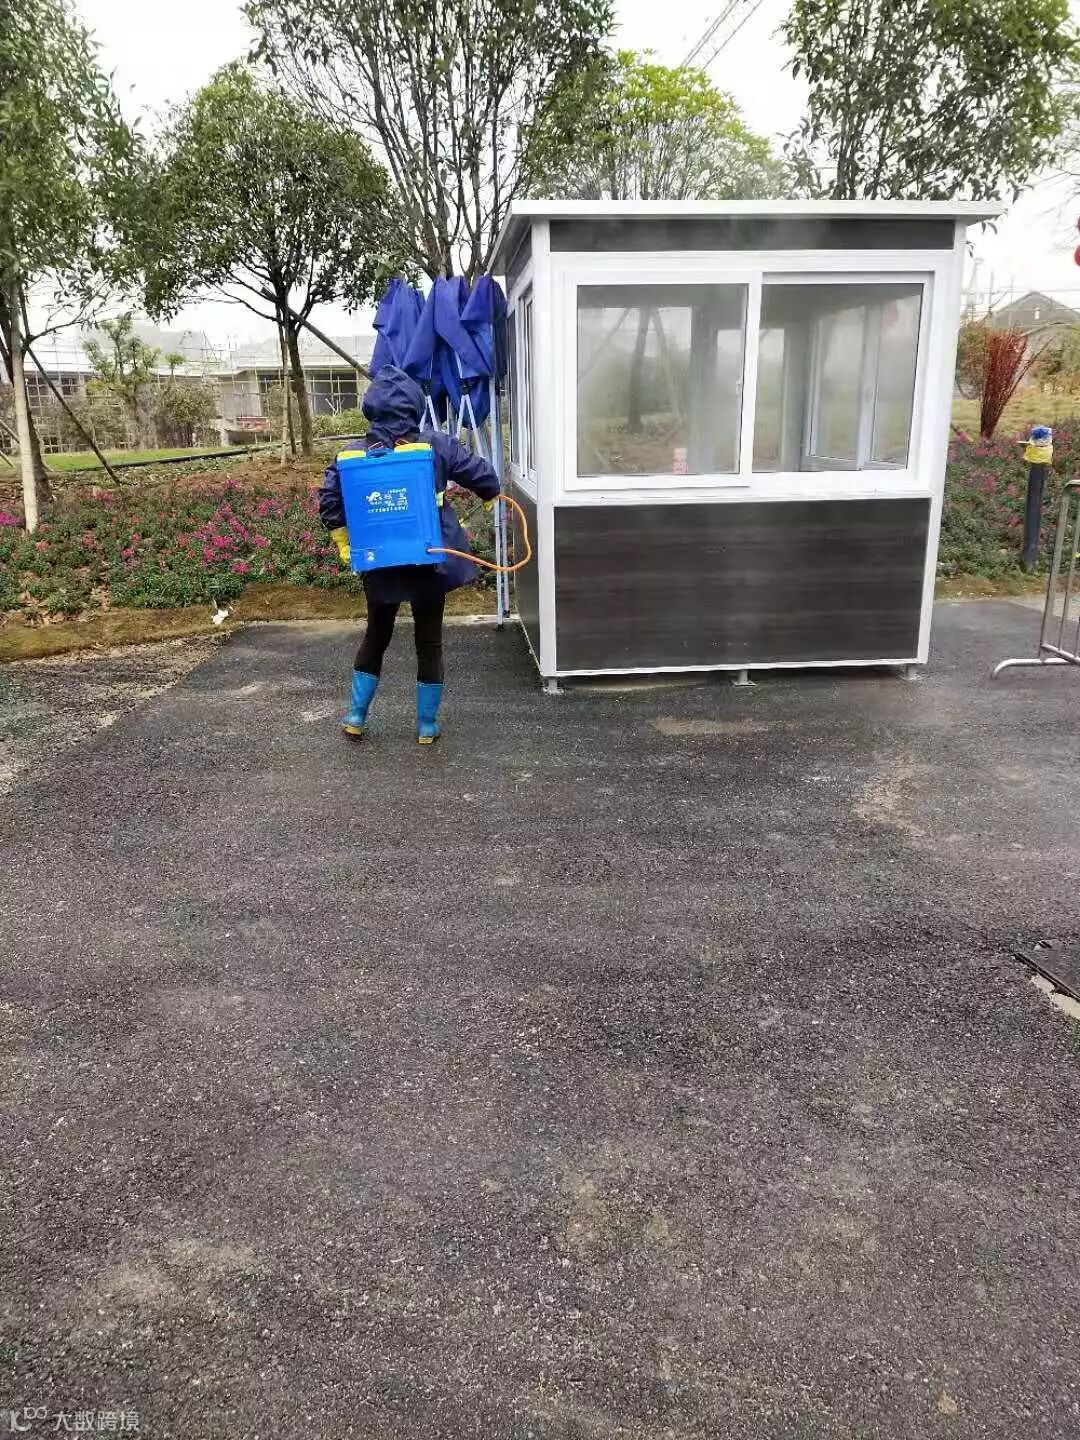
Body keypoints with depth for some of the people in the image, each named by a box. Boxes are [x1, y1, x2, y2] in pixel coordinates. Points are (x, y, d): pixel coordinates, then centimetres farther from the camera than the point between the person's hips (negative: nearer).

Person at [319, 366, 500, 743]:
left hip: (379, 563, 2)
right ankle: (427, 724, 18)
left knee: (375, 636, 20)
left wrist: (343, 543, 8)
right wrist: (490, 494, 17)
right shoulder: (437, 445, -7)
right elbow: (484, 476, -5)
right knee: (429, 641, 11)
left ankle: (357, 716, 25)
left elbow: (329, 499, -4)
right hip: (429, 559, -2)